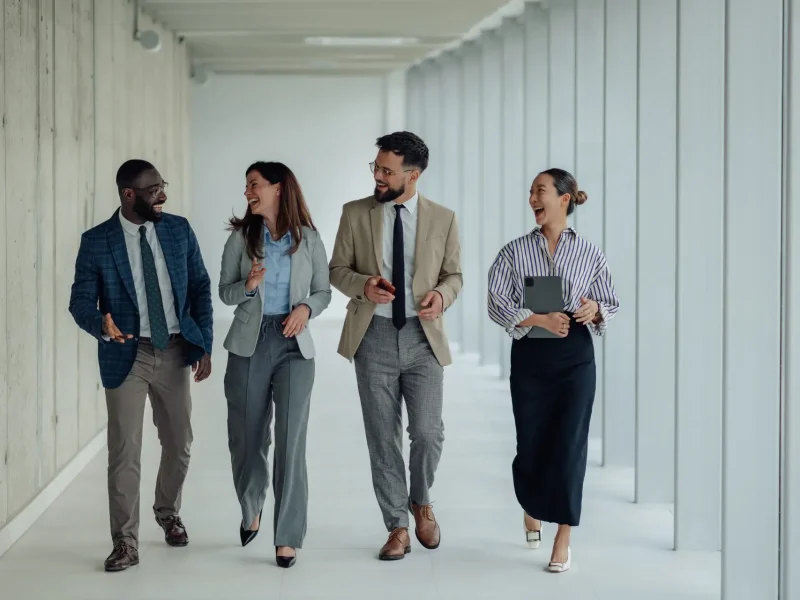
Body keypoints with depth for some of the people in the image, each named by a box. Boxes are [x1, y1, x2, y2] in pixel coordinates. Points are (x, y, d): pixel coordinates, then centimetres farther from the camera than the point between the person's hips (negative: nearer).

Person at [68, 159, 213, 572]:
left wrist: (204, 344, 0)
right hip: (127, 355, -3)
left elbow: (200, 287, 6)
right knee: (124, 453, -4)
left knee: (178, 444, 15)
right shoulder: (96, 242, -8)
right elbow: (80, 303, -9)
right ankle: (125, 543, 5)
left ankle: (168, 513, 41)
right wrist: (102, 325, -32)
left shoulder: (178, 229, 1)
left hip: (174, 351, 3)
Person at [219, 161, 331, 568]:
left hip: (293, 345, -1)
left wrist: (306, 308, -12)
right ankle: (251, 508, 39)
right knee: (246, 437, 9)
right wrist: (248, 286, -14)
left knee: (291, 442, -7)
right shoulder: (241, 237, 4)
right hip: (249, 344, 1)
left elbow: (323, 291, 9)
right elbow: (224, 291, 7)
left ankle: (288, 538, 1)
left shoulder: (309, 239, 3)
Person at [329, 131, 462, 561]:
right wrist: (363, 284, -16)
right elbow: (337, 269, 5)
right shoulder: (355, 214, 1)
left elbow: (453, 274, 9)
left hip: (423, 337, 0)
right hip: (374, 336, 0)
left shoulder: (443, 219, 2)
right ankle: (397, 527, 16)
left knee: (428, 433, -6)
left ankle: (420, 501, 24)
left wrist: (442, 295, -13)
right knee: (383, 438, 4)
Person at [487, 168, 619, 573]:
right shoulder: (515, 252, 1)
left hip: (575, 357, -1)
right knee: (531, 443, 8)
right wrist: (540, 319, -19)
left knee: (568, 445, -6)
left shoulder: (588, 254, 1)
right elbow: (498, 304, -5)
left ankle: (563, 540, 2)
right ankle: (532, 508, 41)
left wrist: (595, 309, -16)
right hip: (530, 357, 1)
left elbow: (611, 305, 7)